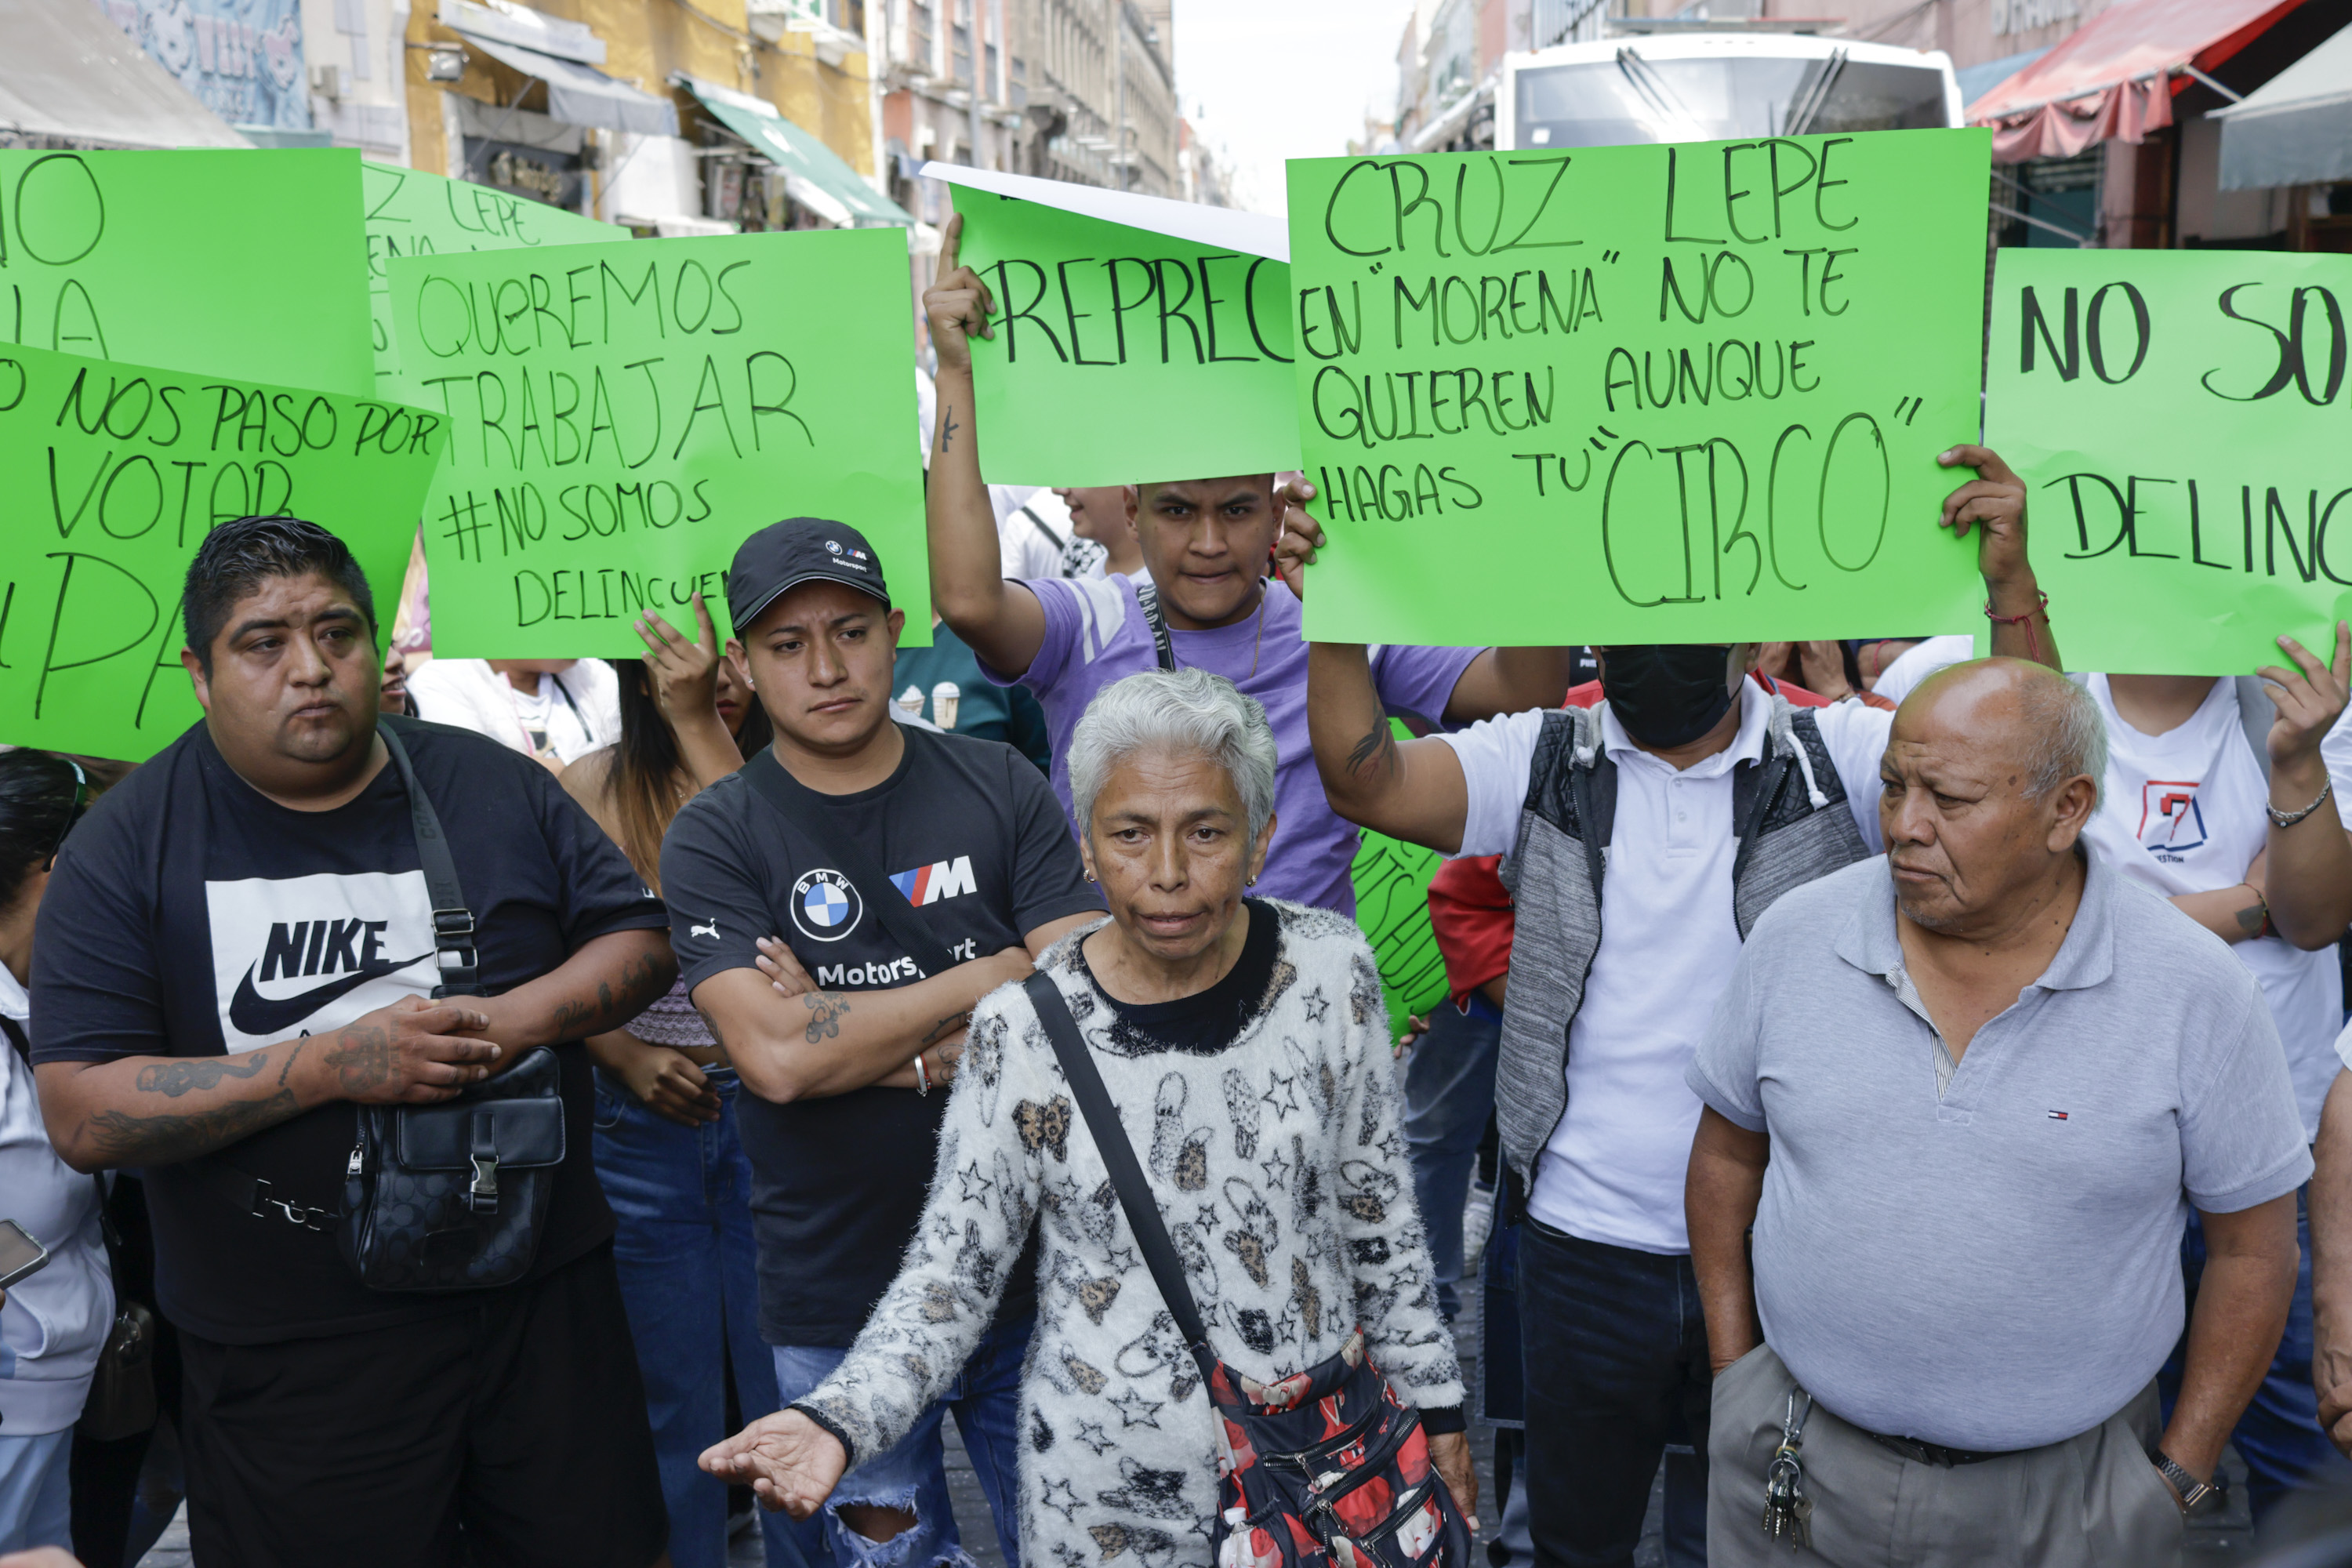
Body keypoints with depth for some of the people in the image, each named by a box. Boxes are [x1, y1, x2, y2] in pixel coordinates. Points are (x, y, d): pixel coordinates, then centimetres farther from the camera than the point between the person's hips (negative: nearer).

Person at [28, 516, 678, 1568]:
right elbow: (84, 1117, -13)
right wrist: (335, 1063, -23)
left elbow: (640, 942, 5)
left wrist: (522, 1019, -16)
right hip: (290, 1362, -2)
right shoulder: (128, 844, -7)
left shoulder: (493, 787, 1)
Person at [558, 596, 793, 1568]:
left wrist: (702, 725, -25)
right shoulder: (595, 787, -1)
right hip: (641, 1123, 1)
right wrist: (624, 1056, -15)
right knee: (670, 1394, 14)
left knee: (785, 1392, 8)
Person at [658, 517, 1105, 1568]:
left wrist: (857, 1038, -15)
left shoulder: (998, 787, 0)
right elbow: (777, 1058, -18)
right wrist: (992, 974, -12)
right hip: (839, 1306, -1)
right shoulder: (714, 839, -5)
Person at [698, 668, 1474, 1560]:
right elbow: (953, 1273, -9)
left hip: (1326, 1450, 2)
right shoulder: (1023, 1032, -16)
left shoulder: (1331, 973, -10)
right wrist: (837, 1421, -25)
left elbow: (1377, 1206, 2)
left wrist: (1433, 1402, 7)